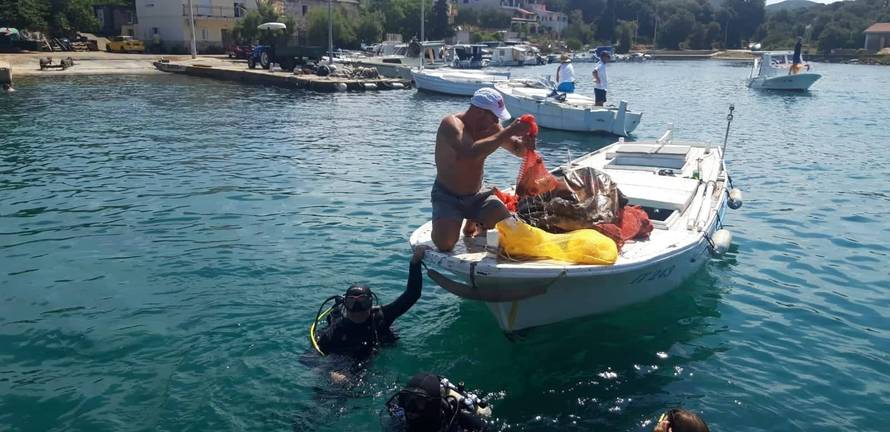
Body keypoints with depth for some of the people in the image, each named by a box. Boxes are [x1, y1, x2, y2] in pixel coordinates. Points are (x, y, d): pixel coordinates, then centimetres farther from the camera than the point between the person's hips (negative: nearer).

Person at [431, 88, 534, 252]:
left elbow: (518, 150, 6)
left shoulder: (491, 127, -3)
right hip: (447, 197, -5)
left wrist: (525, 143, -20)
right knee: (445, 244, -27)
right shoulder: (451, 124, -23)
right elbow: (470, 153, -43)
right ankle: (445, 222, 9)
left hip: (477, 195, 6)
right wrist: (509, 131, -40)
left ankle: (473, 223, 17)